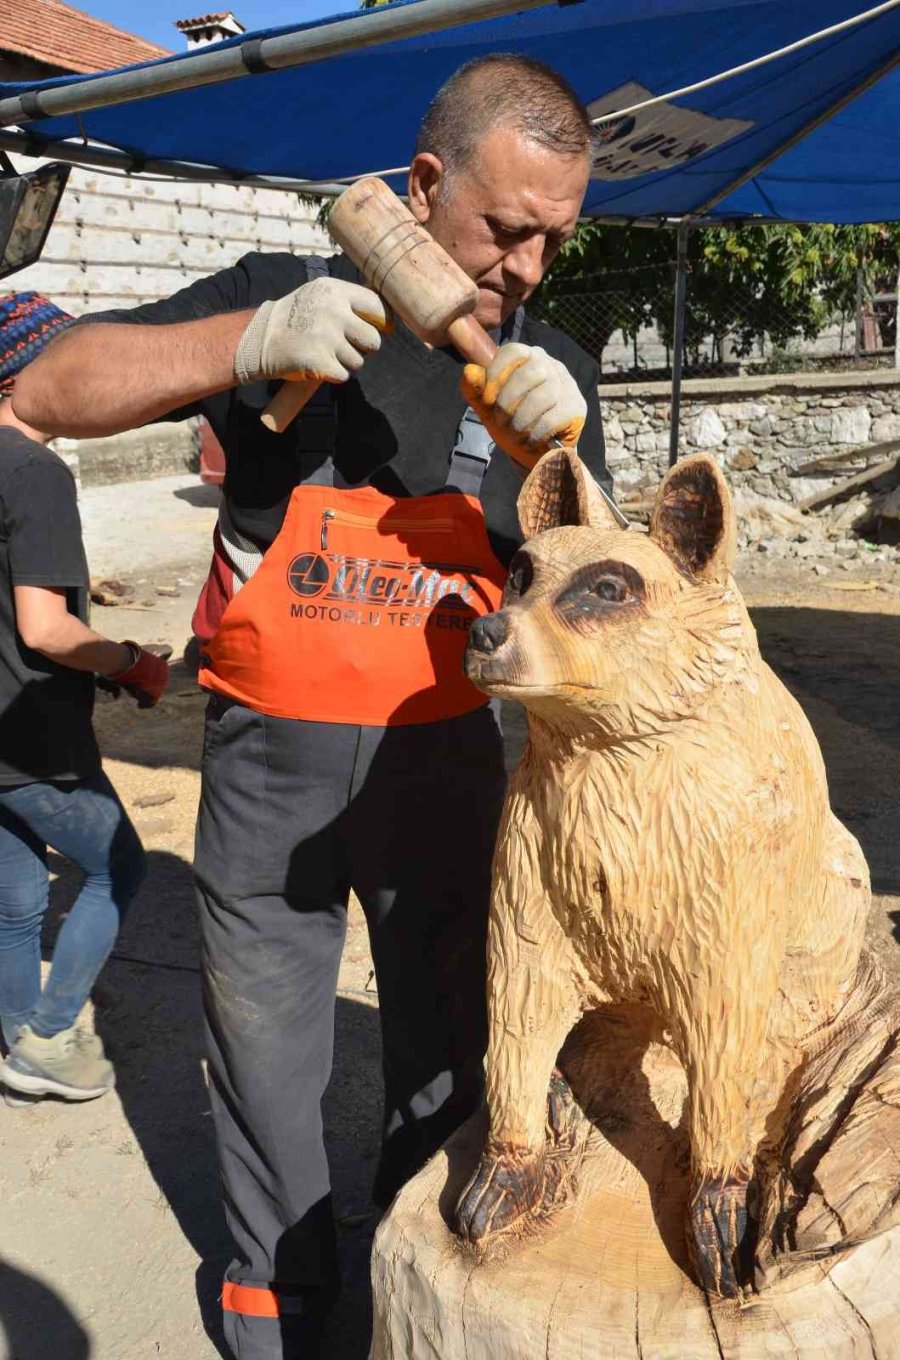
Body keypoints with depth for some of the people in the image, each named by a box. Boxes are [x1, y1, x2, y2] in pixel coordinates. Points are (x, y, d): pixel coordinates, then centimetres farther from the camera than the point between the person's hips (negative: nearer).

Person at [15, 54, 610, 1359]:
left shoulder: (550, 374, -1)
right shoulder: (282, 297, -6)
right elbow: (51, 392, -10)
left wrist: (552, 454, -24)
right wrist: (250, 343, -25)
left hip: (442, 759, 1)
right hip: (270, 762, -1)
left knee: (448, 1051, 16)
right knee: (265, 1048, 16)